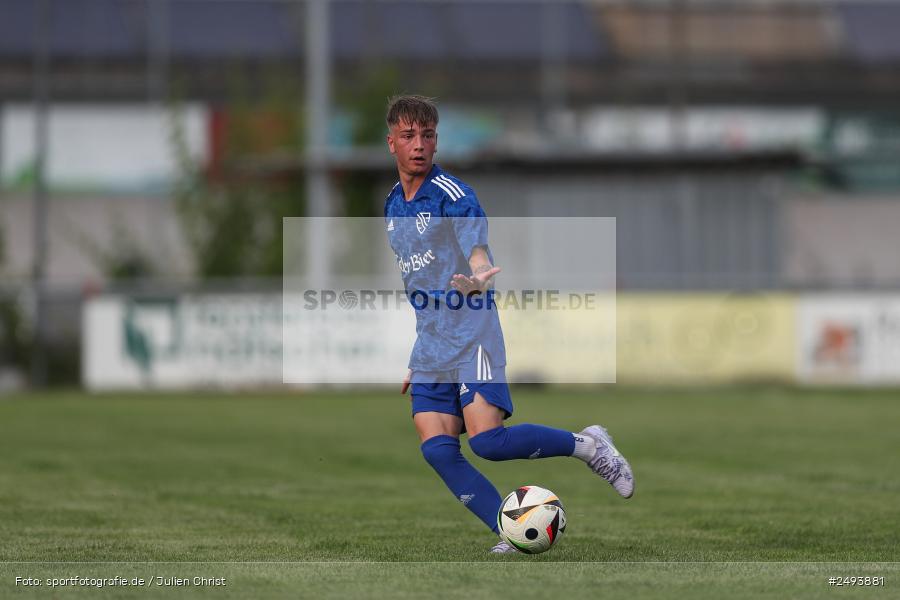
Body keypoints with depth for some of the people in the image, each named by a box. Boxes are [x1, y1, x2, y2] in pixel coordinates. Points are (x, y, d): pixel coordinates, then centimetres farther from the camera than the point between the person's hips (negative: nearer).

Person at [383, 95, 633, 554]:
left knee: (487, 439, -20)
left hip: (472, 337, -7)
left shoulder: (453, 196, -9)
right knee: (437, 450, -10)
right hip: (430, 349, 7)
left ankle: (587, 445, 2)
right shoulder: (392, 206, 14)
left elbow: (480, 263, -20)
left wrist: (478, 280, -46)